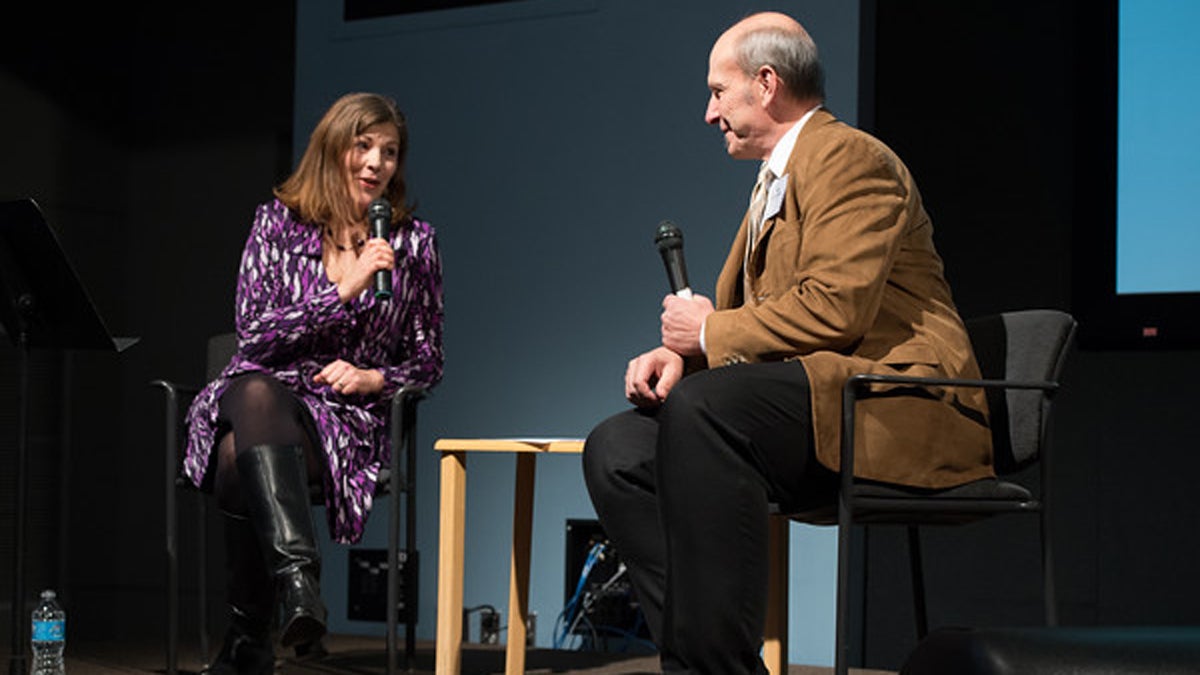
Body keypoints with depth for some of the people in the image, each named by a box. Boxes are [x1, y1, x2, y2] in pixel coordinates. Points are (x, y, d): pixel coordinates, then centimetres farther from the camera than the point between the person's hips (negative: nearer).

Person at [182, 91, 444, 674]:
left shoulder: (413, 242, 9)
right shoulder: (277, 222, 7)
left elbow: (427, 362, 14)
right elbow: (253, 332, -4)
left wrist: (374, 378, -8)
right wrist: (344, 289, -13)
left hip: (346, 414, -1)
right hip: (260, 395, 1)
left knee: (247, 464, -34)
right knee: (257, 392, -40)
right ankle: (298, 581, -55)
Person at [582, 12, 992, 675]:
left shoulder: (849, 158, -7)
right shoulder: (775, 180, 24)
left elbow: (834, 308, -20)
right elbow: (737, 316, 25)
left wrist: (711, 333, -8)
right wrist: (680, 353, 3)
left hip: (903, 407, -10)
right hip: (810, 408, 10)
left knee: (701, 407, -33)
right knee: (616, 448, -5)